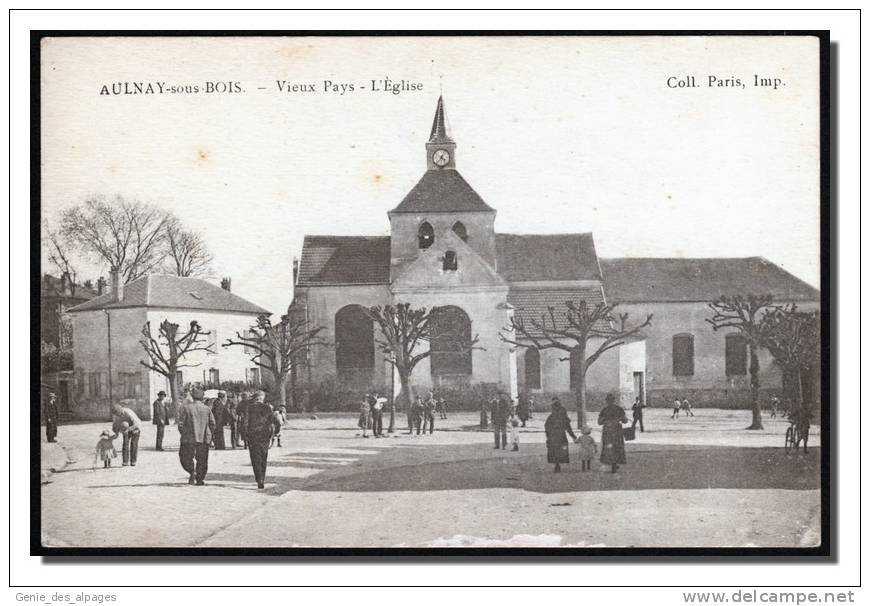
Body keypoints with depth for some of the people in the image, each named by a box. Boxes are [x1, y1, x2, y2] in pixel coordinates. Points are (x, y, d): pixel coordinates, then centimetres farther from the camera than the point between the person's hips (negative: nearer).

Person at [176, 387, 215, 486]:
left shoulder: (185, 407, -3)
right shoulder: (206, 409, 4)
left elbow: (181, 423, -5)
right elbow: (213, 424, 2)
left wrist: (183, 434, 10)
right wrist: (209, 435, 16)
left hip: (189, 438, -2)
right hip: (204, 438, 2)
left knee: (185, 457, 9)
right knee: (202, 460, 10)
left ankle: (192, 471, -14)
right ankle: (200, 480, 8)